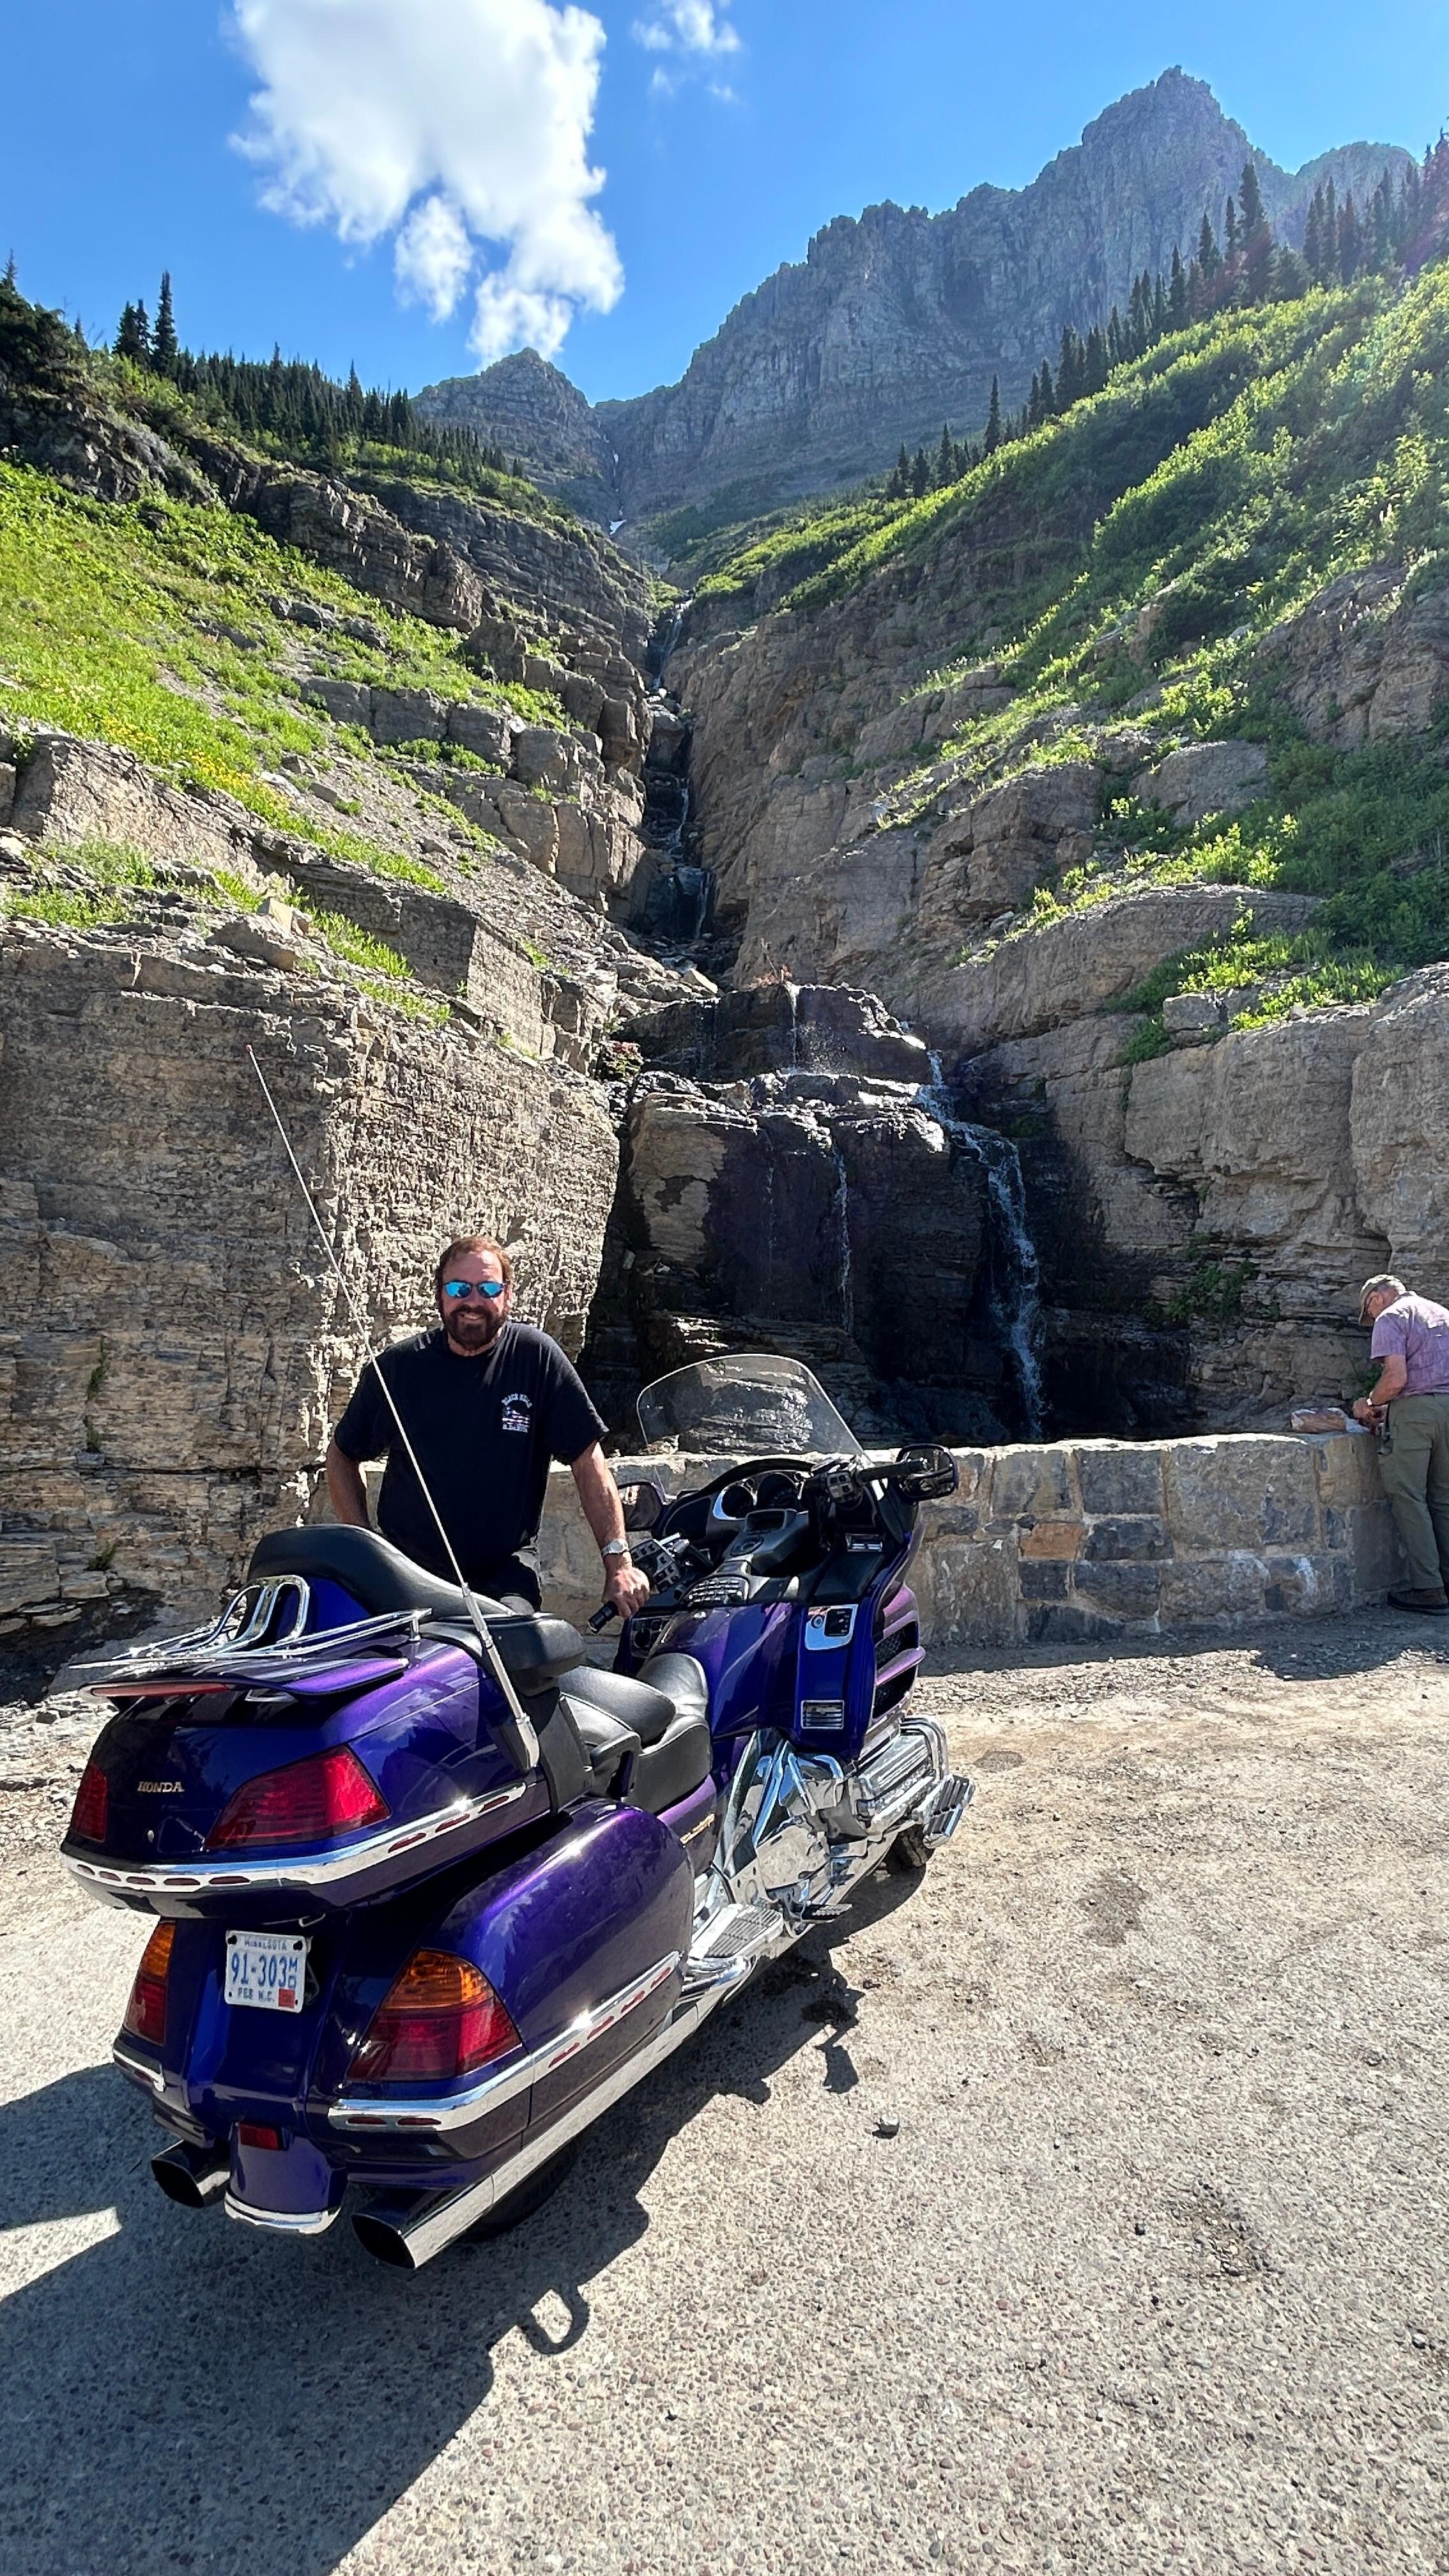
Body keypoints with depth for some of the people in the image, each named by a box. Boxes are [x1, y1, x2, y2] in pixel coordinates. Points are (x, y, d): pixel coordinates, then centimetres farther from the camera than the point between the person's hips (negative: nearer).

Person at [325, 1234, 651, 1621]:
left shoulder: (536, 1356, -3)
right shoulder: (396, 1367, 1)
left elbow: (588, 1461, -3)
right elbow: (342, 1456, 14)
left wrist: (618, 1561, -10)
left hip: (506, 1566, -1)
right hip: (410, 1564, 2)